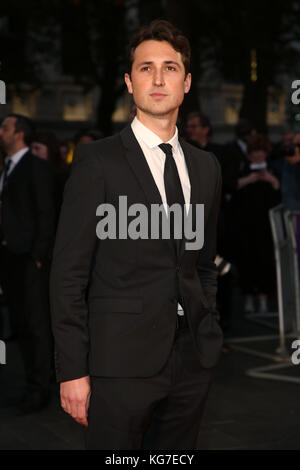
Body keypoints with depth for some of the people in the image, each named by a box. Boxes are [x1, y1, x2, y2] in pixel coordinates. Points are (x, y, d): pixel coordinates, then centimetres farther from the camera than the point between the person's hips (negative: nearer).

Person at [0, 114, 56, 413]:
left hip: (29, 257, -8)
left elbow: (46, 215, -11)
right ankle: (35, 380, 20)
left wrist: (38, 256, -15)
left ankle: (39, 388, 5)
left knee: (35, 323, -2)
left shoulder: (36, 168, -8)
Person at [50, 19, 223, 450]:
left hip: (193, 359, 5)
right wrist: (73, 370, -11)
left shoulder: (206, 167, 12)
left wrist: (209, 332, 12)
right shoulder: (97, 161, -5)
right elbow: (69, 273, -7)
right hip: (122, 362, -5)